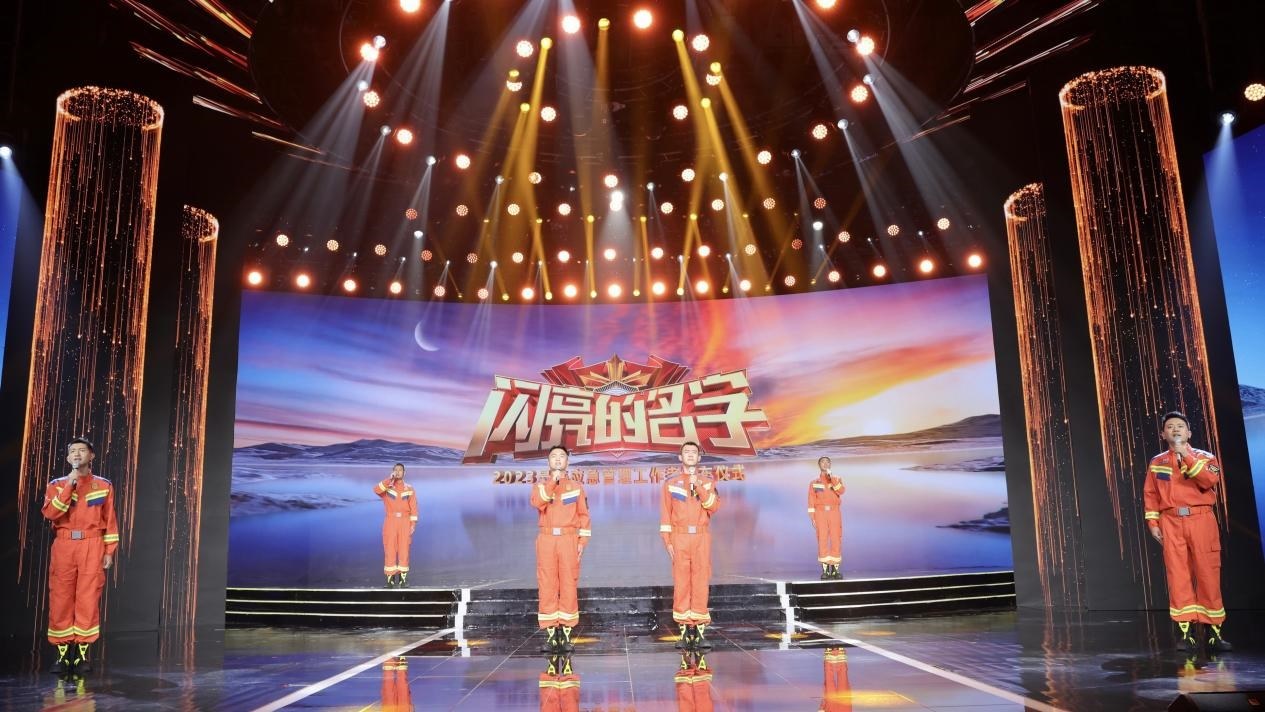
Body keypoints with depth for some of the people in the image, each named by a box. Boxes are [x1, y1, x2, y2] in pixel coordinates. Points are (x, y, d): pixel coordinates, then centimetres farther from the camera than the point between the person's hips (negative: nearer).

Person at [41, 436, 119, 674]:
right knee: (60, 599, -2)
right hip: (64, 546, 1)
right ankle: (62, 655, 6)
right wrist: (69, 485, -11)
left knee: (88, 599, -5)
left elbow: (110, 521, 6)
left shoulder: (103, 485, 9)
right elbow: (50, 513, -7)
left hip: (92, 546, -1)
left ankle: (82, 654, 2)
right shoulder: (57, 485, 11)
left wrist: (109, 551, -1)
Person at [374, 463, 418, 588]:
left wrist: (413, 524, -6)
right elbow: (376, 490, -18)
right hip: (390, 522, 0)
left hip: (405, 522, 0)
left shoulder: (409, 489, 5)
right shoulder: (387, 487, 5)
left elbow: (413, 508, 2)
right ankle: (390, 578, 4)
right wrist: (390, 479, -20)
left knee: (404, 550, 1)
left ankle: (403, 577, 7)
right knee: (390, 550, -1)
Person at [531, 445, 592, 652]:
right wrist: (552, 482, -15)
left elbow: (584, 515, 7)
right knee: (547, 586, -2)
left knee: (569, 586, -2)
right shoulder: (540, 486, 11)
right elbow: (537, 503, -12)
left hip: (569, 539, 0)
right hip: (547, 540, 0)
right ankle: (551, 634, 3)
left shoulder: (576, 486, 11)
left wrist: (582, 542, -2)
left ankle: (566, 633, 2)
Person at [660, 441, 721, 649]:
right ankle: (685, 631, 4)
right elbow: (665, 514, 5)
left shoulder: (708, 481, 10)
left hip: (702, 538, 1)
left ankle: (700, 630, 3)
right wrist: (667, 541, -2)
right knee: (681, 583, -2)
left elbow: (714, 507, -4)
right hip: (680, 538, 0)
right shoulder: (670, 483, 8)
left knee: (700, 582, -1)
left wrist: (699, 487, -13)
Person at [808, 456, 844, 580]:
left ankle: (835, 570, 4)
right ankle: (825, 571, -3)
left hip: (834, 513, 1)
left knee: (836, 541, -3)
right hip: (820, 513, -1)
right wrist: (812, 518, -5)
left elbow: (841, 491, -11)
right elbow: (811, 501, 5)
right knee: (822, 541, -6)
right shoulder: (814, 483, 10)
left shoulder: (837, 479, 11)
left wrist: (831, 477, -17)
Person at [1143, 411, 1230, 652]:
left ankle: (1213, 630, 7)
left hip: (1201, 520, -1)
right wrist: (1153, 523, 2)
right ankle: (1185, 631, -3)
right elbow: (1150, 494, 10)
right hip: (1171, 523, 1)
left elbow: (1210, 481, -12)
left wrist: (1186, 455, -15)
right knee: (1178, 575, -4)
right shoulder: (1157, 462, 13)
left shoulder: (1205, 457, 9)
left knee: (1208, 573, -2)